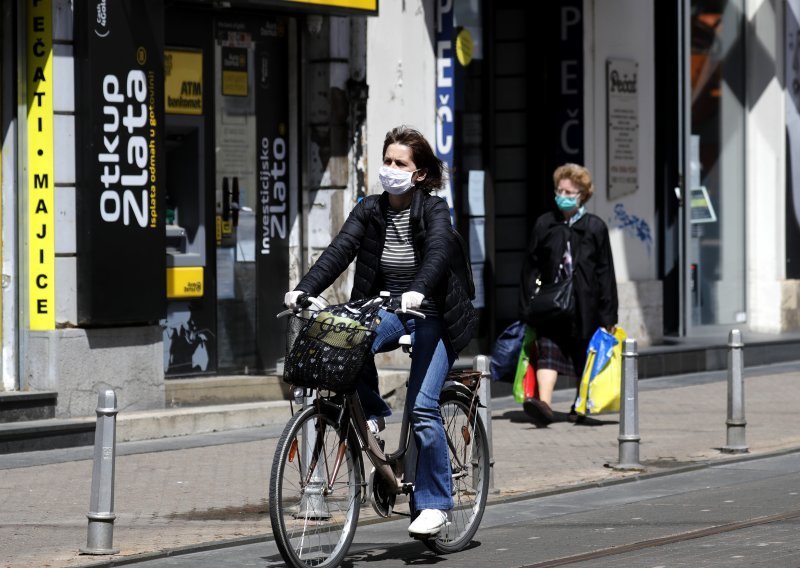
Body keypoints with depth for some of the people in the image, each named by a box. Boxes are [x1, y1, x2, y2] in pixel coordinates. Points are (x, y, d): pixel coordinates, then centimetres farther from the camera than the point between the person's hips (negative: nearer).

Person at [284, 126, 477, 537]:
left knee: (422, 406, -17)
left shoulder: (433, 211, -10)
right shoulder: (369, 211, 1)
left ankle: (435, 503, -6)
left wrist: (418, 291, -48)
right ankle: (370, 413, -4)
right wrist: (304, 289, -27)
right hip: (386, 311, 3)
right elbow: (339, 251, -11)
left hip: (431, 317, -3)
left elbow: (438, 254, -28)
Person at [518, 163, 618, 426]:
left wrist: (608, 315, -2)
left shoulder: (595, 227, 2)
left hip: (585, 303, 0)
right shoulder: (544, 225, 7)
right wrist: (527, 309, 3)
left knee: (584, 355, 9)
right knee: (547, 349, -15)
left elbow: (605, 273, 2)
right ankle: (544, 402, -29)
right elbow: (531, 268, 8)